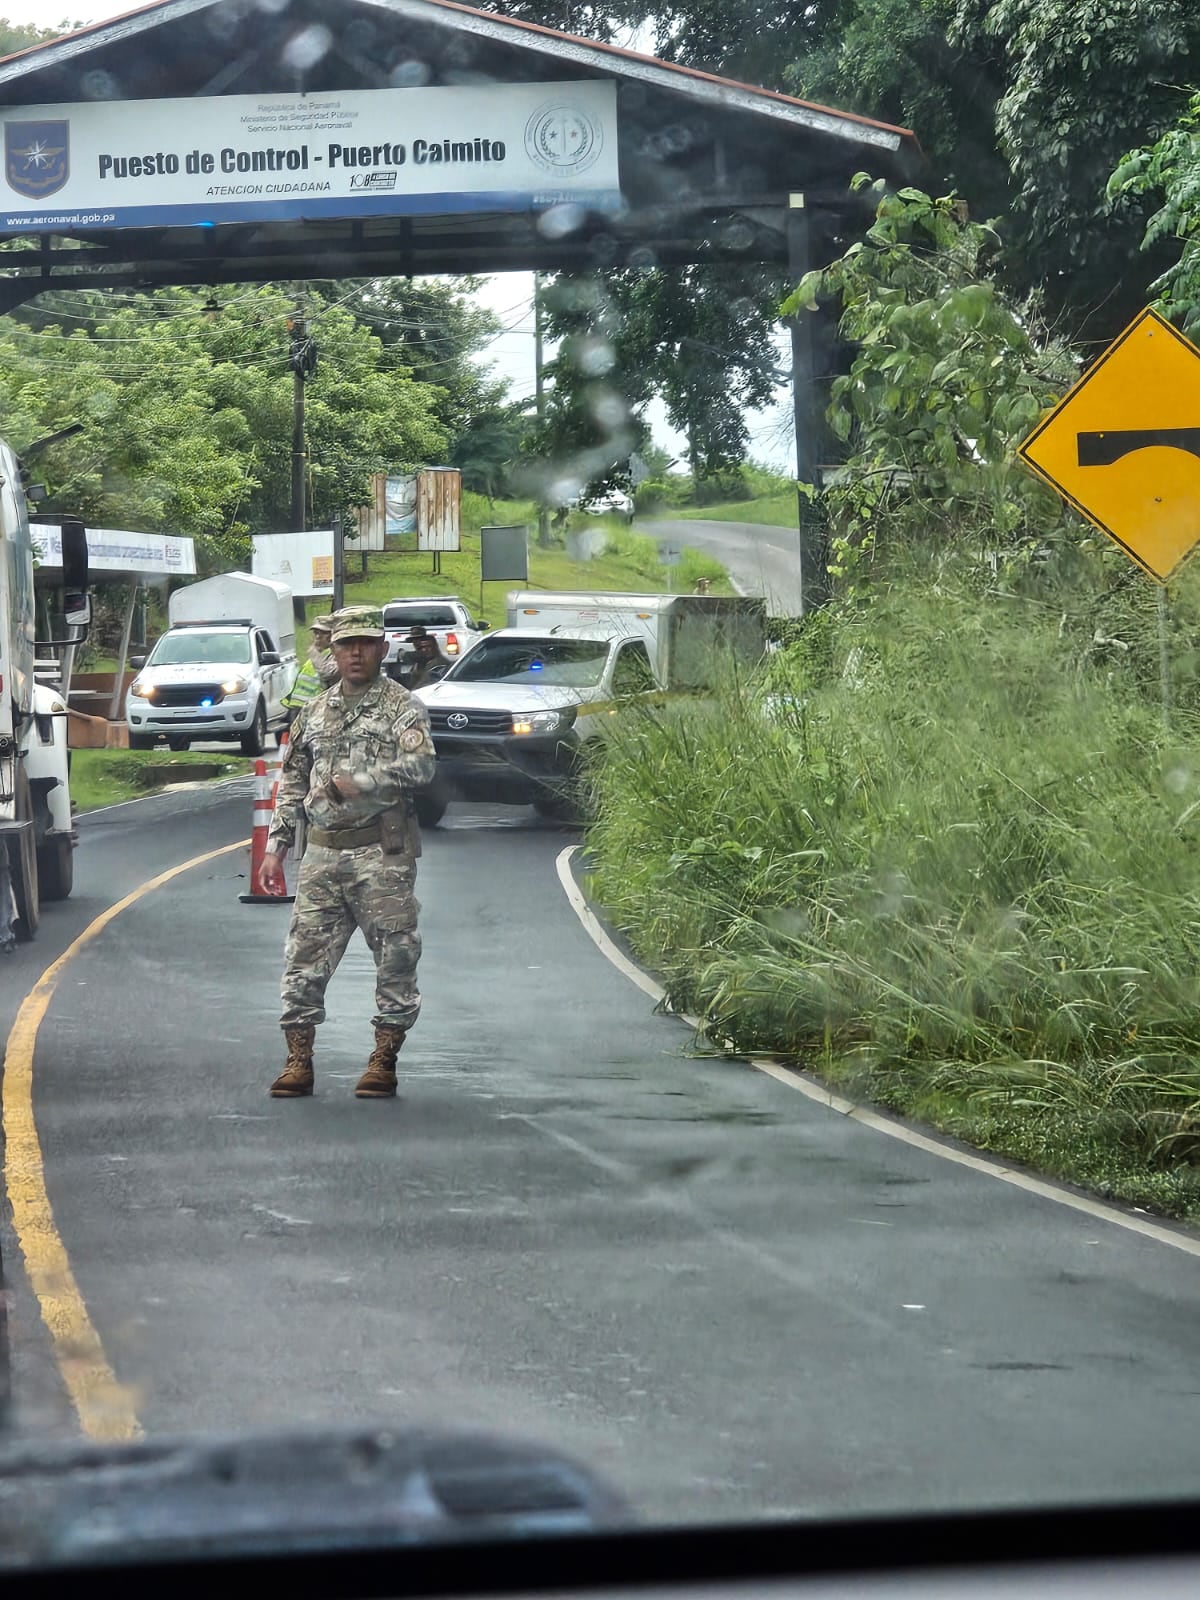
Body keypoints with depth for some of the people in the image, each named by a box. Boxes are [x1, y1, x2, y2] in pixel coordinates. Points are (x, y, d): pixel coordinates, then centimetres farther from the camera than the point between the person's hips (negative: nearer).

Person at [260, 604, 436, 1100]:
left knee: (395, 957, -2)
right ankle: (298, 1061, 6)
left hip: (382, 854, -4)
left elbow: (420, 766, -16)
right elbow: (292, 783, 19)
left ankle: (384, 1060, 6)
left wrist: (359, 783, -22)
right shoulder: (315, 711, 16)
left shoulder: (402, 707, 1)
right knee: (304, 957, 1)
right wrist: (275, 848, 13)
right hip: (323, 853, 4)